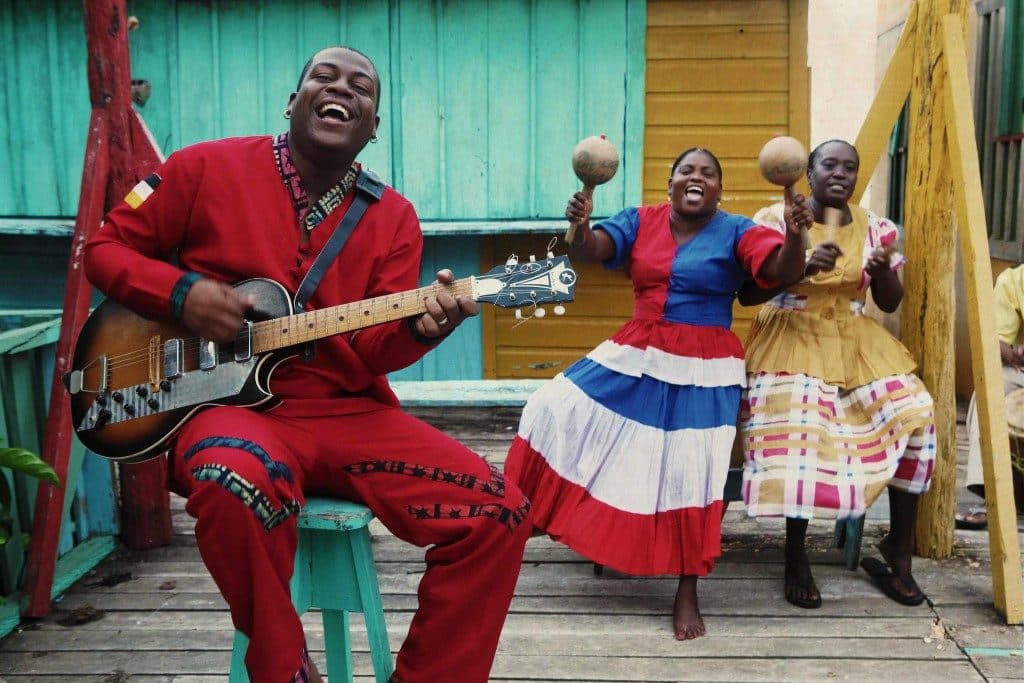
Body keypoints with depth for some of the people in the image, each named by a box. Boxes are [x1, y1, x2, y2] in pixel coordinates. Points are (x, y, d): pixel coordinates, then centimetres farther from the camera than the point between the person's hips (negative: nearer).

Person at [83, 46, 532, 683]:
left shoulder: (393, 218, 7)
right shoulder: (206, 168, 2)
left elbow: (371, 353, -1)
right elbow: (107, 247, 9)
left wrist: (420, 326, -24)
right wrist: (181, 291, -10)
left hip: (350, 412, 3)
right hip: (228, 401, -3)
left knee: (499, 512, -14)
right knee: (236, 479, -41)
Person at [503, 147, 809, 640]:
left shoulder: (737, 232, -3)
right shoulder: (640, 221, 4)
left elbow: (784, 271, -15)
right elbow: (590, 250, -9)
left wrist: (794, 235, -36)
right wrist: (580, 225, -32)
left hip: (702, 371, -3)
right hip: (634, 357, 4)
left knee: (689, 474, -10)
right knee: (557, 409, -5)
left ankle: (686, 594, 7)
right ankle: (599, 536, 15)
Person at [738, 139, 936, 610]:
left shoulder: (872, 227, 9)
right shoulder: (776, 219, -3)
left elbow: (890, 304, 12)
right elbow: (746, 294, -10)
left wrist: (883, 272, -11)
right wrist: (803, 266, -24)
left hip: (855, 342, 4)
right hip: (792, 341, -4)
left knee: (914, 414, -15)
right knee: (799, 426, -29)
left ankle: (899, 546, 2)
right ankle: (795, 553, -10)